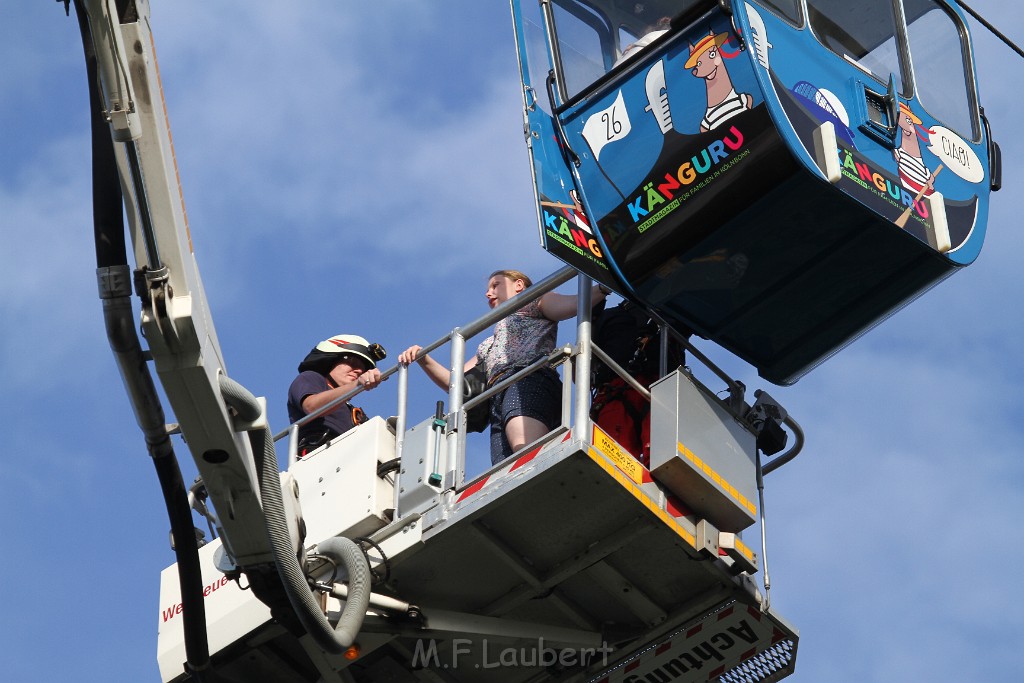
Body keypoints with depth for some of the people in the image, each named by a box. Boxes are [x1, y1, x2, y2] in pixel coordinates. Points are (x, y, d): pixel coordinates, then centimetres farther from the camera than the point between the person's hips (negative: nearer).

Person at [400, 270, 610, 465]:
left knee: (526, 450, -38)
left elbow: (571, 305, 5)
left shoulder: (533, 302, 25)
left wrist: (601, 288, -14)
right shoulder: (489, 345, 44)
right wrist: (424, 360, 24)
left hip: (529, 379, -5)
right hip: (498, 401, 5)